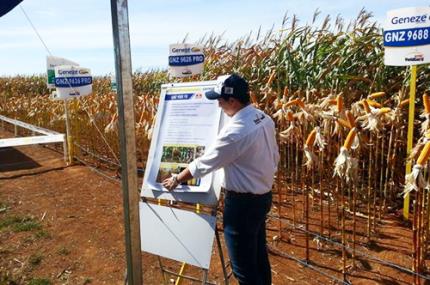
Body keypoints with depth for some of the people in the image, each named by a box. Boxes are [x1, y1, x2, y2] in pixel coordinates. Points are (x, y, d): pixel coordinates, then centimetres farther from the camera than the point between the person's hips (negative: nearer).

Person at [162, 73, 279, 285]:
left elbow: (205, 163, -17)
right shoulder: (264, 119, -1)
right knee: (258, 254, 25)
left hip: (242, 201, -9)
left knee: (243, 263, 8)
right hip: (263, 195, 9)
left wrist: (177, 179, -2)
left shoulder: (235, 131, -27)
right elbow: (274, 157, 10)